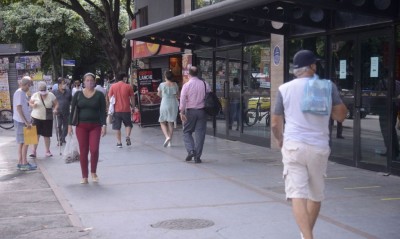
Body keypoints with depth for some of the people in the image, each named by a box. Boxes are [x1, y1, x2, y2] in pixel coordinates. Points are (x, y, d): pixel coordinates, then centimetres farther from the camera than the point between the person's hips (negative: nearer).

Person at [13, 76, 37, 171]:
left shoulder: (22, 93, 14)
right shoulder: (20, 93, -15)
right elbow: (19, 108, -21)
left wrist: (27, 121, 16)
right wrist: (26, 122, -23)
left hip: (23, 121, 10)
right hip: (21, 121, -10)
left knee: (22, 142, 13)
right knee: (25, 142, -6)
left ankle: (20, 162, 19)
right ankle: (24, 164, -2)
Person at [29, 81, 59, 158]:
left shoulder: (51, 95, -1)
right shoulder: (35, 95, -1)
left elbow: (56, 103, 5)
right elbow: (30, 103, 8)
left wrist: (55, 109, -15)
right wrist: (33, 105, -14)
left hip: (47, 119, 1)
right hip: (36, 117, 0)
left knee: (47, 135, 5)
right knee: (36, 134, -5)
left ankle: (48, 151, 18)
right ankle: (34, 151, 1)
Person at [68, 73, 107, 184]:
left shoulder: (99, 95, 3)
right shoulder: (78, 94, 5)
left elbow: (103, 111, 1)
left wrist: (104, 125, -8)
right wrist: (70, 125, 0)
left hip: (95, 126, -1)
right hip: (81, 126, 1)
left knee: (94, 150, -12)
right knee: (83, 152, 2)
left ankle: (93, 172, 11)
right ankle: (84, 176, 11)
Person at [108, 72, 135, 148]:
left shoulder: (113, 86, 2)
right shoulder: (128, 86, -2)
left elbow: (110, 97, 4)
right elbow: (132, 98, 0)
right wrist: (133, 106, 14)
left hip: (116, 110, 1)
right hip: (126, 109, -1)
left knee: (117, 127, 9)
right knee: (128, 124, 15)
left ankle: (119, 142, 9)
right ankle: (127, 136, -8)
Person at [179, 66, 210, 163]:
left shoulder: (186, 85, -6)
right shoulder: (205, 84, 2)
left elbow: (183, 100, -10)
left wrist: (182, 112, -8)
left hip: (190, 111, -2)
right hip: (202, 111, 2)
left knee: (187, 132, 12)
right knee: (200, 133, 5)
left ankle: (190, 150, -8)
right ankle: (197, 156, 5)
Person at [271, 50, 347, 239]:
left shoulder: (285, 89, 3)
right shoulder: (328, 86, 3)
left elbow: (275, 123, 7)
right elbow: (341, 115, 4)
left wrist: (280, 139, 26)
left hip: (294, 146, -1)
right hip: (319, 147, 2)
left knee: (297, 194, -6)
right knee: (316, 194, 19)